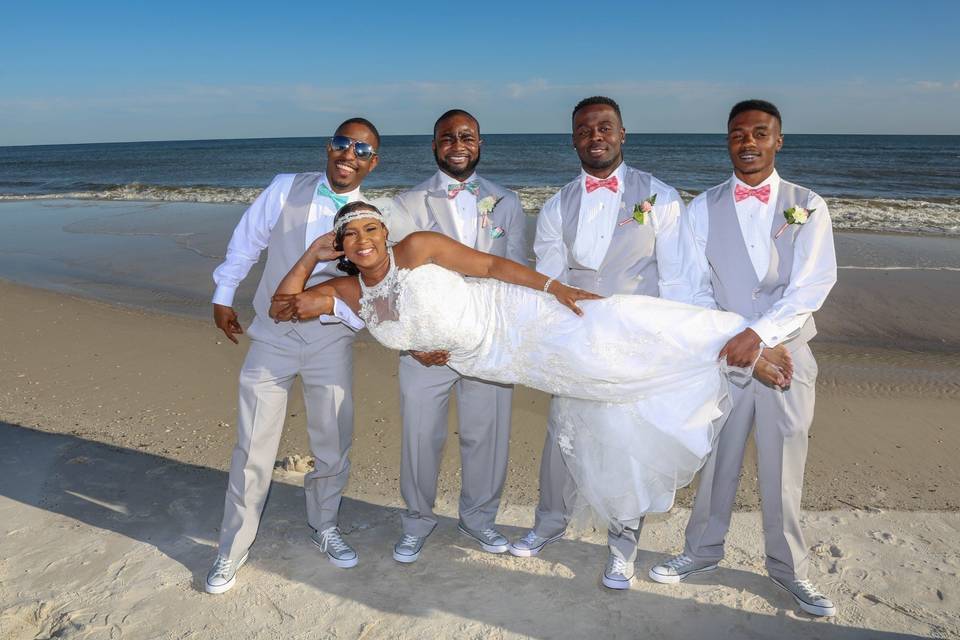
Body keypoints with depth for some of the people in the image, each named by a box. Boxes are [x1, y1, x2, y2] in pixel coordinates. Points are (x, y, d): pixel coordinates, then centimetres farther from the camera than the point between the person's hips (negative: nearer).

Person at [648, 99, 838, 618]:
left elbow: (813, 283, -10)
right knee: (716, 459, 10)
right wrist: (723, 342, -12)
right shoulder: (702, 209, 4)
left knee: (783, 467, 8)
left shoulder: (807, 206, 2)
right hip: (723, 355, 0)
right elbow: (694, 289, 1)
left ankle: (788, 567, 27)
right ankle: (703, 550, 29)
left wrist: (760, 333, -22)